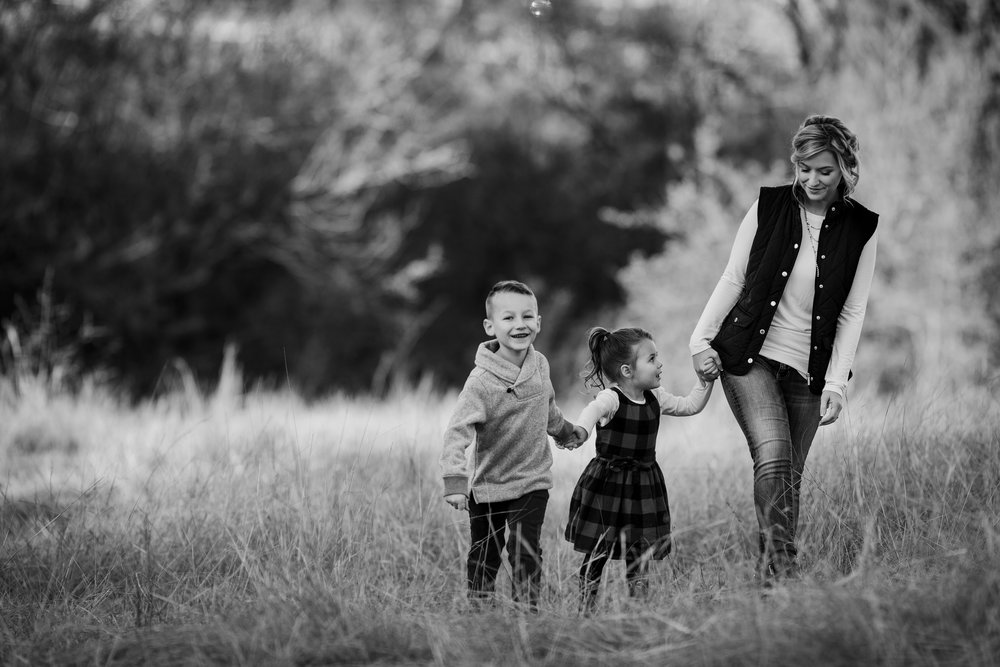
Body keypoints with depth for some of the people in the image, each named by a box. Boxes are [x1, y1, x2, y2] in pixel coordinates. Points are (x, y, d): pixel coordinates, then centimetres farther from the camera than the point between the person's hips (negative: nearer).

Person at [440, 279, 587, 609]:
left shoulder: (540, 365, -2)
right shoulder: (482, 381, -21)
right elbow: (458, 432, -29)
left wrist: (565, 432, 37)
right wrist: (454, 480, -40)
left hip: (532, 482, 3)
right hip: (488, 487, -3)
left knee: (526, 554, -8)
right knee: (484, 560, 6)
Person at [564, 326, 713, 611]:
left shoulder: (655, 398, 6)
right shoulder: (610, 398, -17)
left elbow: (690, 405, 21)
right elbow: (592, 410, -38)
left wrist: (706, 380, 11)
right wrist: (580, 431, -58)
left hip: (643, 484, 6)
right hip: (607, 483, -6)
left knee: (639, 552, 5)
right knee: (597, 552, -1)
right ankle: (586, 607, 7)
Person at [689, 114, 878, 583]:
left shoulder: (861, 229, 1)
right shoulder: (768, 207, 0)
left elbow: (852, 312, 0)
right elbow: (733, 279, 6)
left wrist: (836, 383, -7)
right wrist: (702, 339, -1)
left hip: (808, 369, 1)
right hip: (750, 355, -1)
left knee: (790, 475, 3)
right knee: (773, 458, -19)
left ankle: (773, 578, 11)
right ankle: (780, 567, -26)